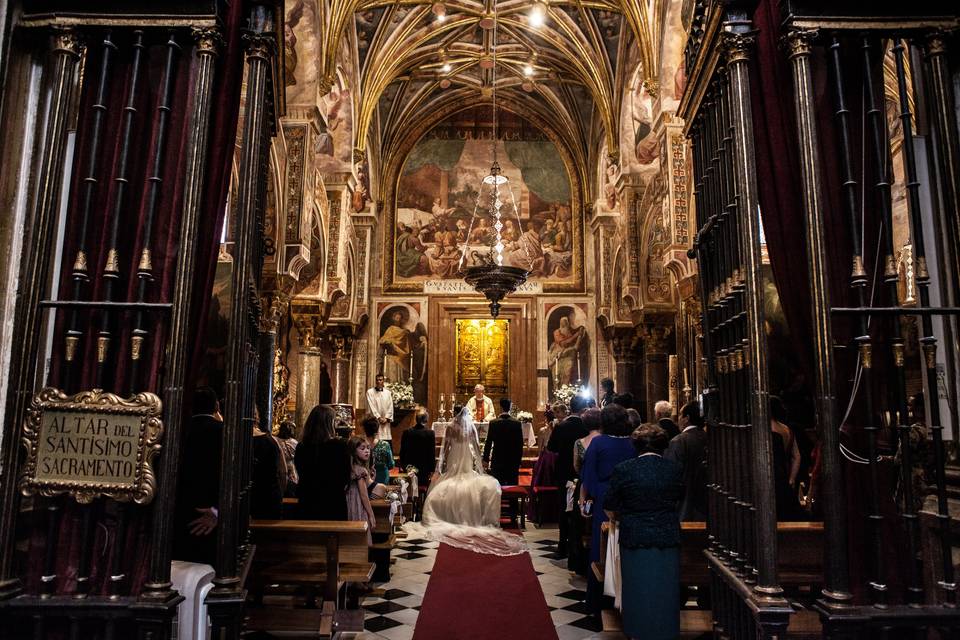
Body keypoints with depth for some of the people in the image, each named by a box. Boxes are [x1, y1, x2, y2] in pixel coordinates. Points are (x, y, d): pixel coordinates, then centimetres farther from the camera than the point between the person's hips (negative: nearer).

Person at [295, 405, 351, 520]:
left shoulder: (301, 447, -5)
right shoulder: (339, 445, -15)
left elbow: (301, 476, 8)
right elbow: (346, 476, -5)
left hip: (307, 504, 3)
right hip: (334, 504, -3)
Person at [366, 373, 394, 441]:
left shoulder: (388, 393, 12)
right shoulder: (370, 392, 2)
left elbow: (390, 407, 8)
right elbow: (371, 406, -5)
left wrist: (386, 418, -6)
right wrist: (379, 417, -11)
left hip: (385, 421, 3)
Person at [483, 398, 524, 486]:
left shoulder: (493, 423, -8)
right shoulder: (517, 423, -4)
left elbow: (488, 443, -3)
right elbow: (520, 444, -1)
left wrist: (485, 459, 7)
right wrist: (519, 460, 10)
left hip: (497, 461, -1)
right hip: (513, 461, 1)